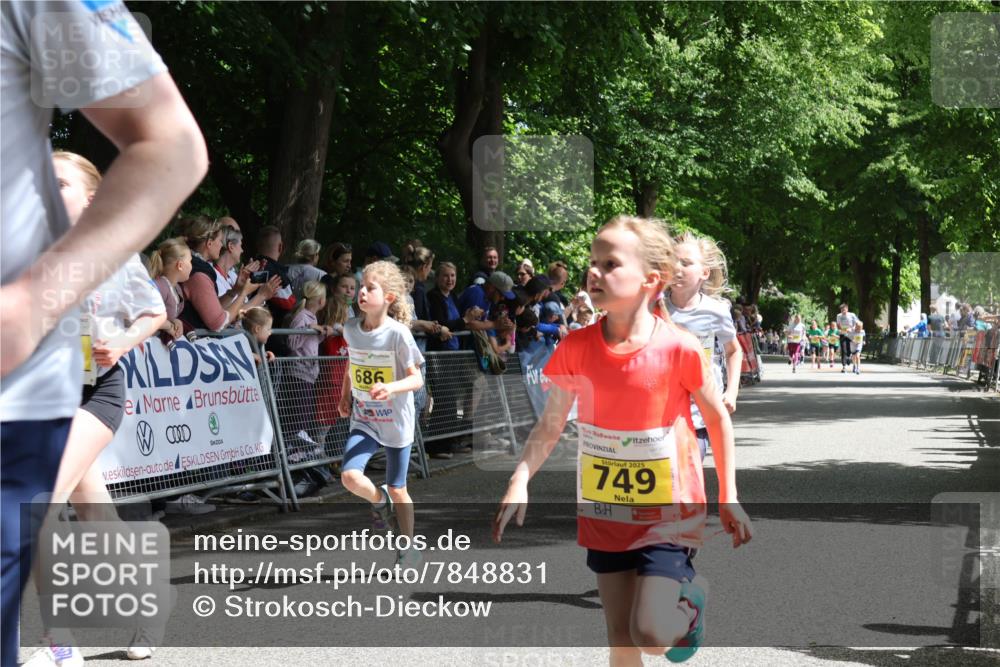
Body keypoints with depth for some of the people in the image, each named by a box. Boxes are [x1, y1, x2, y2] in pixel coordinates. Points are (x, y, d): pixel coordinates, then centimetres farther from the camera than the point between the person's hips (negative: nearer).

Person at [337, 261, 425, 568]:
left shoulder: (398, 333, -17)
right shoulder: (351, 328, -3)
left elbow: (417, 379, -15)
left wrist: (392, 387, -32)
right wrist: (345, 396, 9)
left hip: (396, 422, -3)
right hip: (364, 419, 3)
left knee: (397, 490, 8)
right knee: (350, 476, -19)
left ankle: (408, 547, 29)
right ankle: (380, 502, 15)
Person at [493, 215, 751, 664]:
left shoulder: (678, 348, -16)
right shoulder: (576, 348, -7)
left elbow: (717, 418, -3)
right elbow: (551, 425, 0)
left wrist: (728, 498, 0)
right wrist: (520, 480, -15)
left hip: (667, 514, -4)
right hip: (605, 513, 4)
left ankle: (689, 596, 19)